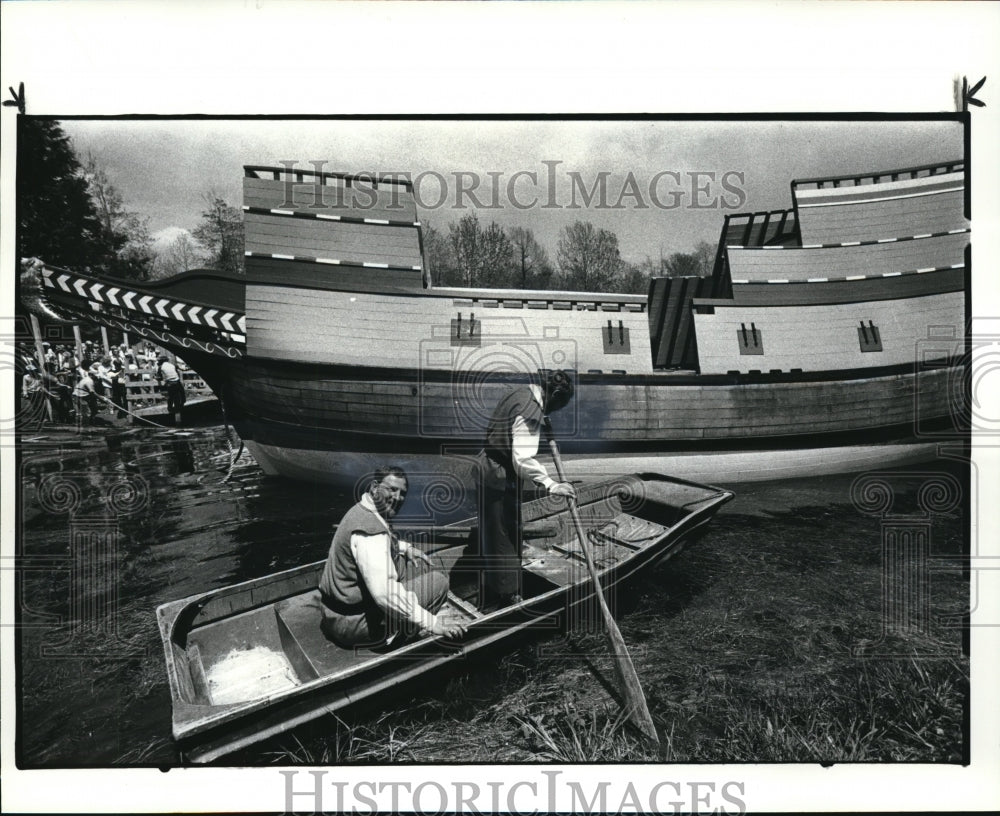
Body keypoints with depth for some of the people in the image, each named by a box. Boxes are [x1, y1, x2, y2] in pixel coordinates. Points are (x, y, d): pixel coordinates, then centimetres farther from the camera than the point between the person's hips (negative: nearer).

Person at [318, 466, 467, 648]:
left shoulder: (363, 511, 5)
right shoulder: (369, 528, -27)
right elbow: (385, 593, -36)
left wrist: (405, 548, 12)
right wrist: (433, 623, -33)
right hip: (350, 623, -10)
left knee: (421, 563, 13)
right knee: (438, 580, -11)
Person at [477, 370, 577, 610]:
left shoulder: (521, 392, 5)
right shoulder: (531, 412, -25)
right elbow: (523, 460, -31)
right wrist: (551, 485, -31)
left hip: (488, 466, 10)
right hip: (500, 477, -10)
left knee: (495, 537, 22)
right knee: (504, 538, 2)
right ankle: (506, 597, 15)